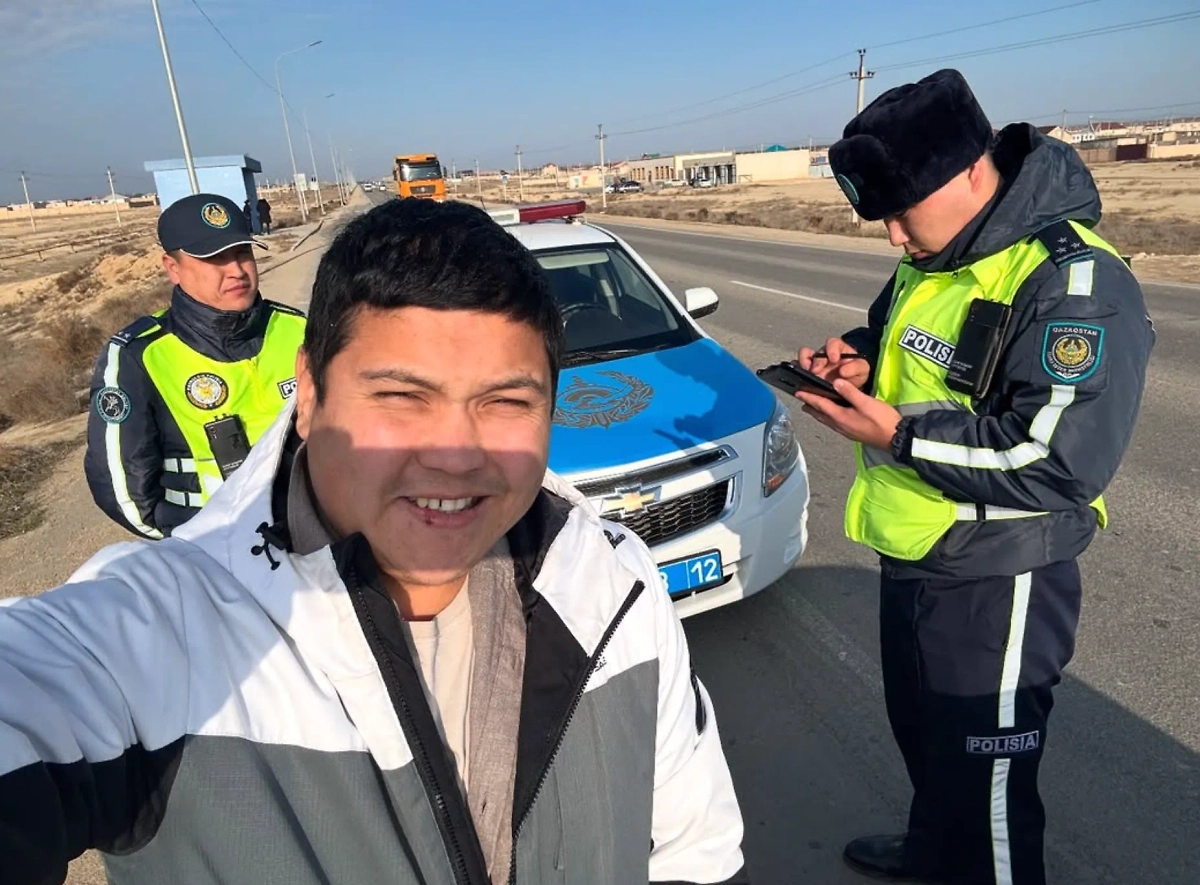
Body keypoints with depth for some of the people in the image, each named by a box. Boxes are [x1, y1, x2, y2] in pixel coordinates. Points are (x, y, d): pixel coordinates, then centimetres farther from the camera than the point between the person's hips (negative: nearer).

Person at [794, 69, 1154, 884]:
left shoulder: (1074, 283, -22)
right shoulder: (933, 260, 5)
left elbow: (1058, 465, -27)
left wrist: (898, 435, -25)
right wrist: (861, 359, -2)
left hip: (994, 586, -9)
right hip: (910, 558, 9)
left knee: (985, 774, 11)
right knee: (920, 730, 28)